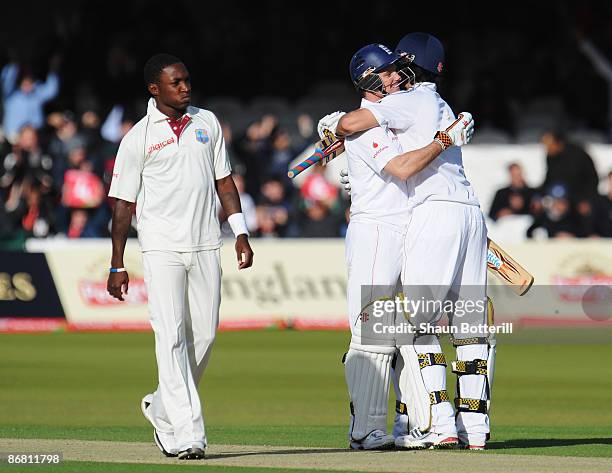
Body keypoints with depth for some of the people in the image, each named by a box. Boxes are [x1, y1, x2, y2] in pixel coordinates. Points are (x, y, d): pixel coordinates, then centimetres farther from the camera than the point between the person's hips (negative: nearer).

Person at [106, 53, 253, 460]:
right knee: (172, 336, -11)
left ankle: (163, 408, 24)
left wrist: (240, 232, 7)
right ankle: (186, 434, -15)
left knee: (204, 335, 3)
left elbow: (223, 179, 17)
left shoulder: (207, 122, 11)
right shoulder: (139, 138, -1)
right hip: (162, 248, -4)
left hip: (205, 245, 4)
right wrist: (118, 266, -1)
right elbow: (123, 203, 1)